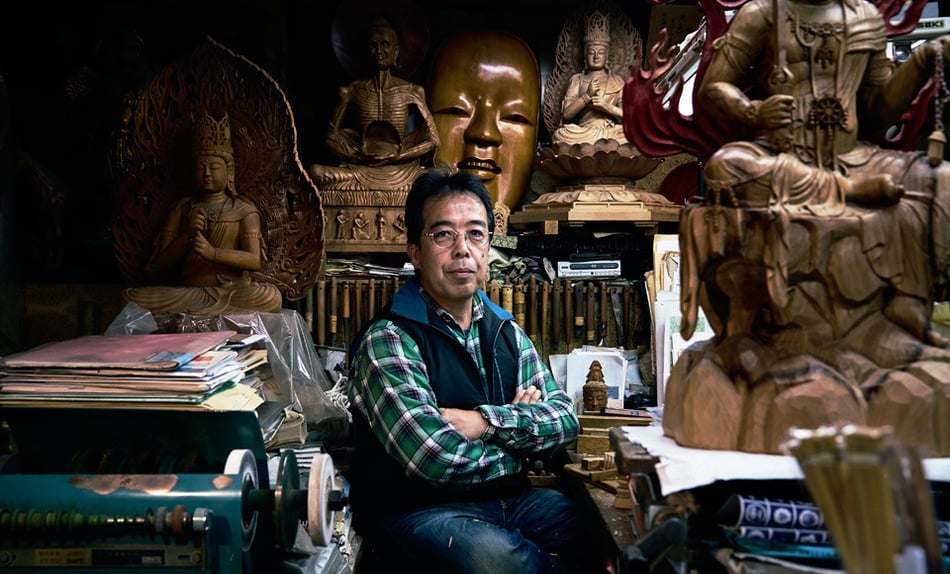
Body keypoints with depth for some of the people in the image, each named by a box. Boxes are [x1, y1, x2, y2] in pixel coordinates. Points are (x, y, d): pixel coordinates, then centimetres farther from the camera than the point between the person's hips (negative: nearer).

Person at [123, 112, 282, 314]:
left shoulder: (244, 211, 11)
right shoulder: (181, 209, 17)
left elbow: (256, 261, -4)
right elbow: (161, 265, 10)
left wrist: (213, 253, -18)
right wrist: (187, 237, -8)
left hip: (232, 288, -2)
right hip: (185, 288, 2)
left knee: (271, 296, -35)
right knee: (131, 297, -24)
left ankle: (189, 305, -22)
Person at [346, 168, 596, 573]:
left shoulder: (506, 331, 11)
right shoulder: (386, 341, -12)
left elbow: (565, 421, 2)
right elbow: (435, 458, -23)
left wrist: (487, 422, -17)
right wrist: (520, 428, -5)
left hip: (509, 498, 5)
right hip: (420, 510, -5)